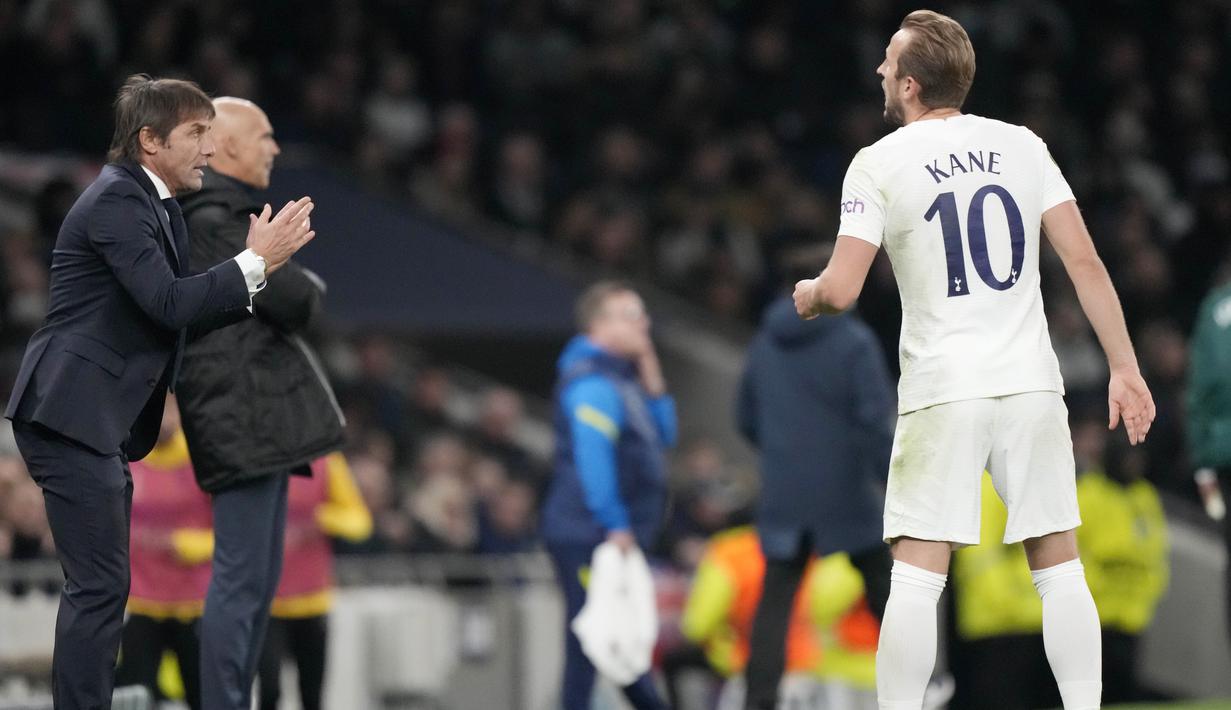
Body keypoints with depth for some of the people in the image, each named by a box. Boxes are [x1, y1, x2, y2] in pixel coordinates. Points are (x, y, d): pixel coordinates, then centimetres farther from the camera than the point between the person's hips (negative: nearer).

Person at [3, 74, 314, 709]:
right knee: (99, 585, -12)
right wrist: (256, 262, -16)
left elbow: (185, 314, 14)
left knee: (99, 584, 12)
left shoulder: (152, 204, 18)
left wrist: (254, 259, 3)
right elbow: (169, 304, -22)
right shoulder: (118, 201, -13)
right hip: (73, 414, -11)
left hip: (98, 420, 11)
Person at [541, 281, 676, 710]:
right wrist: (615, 526, -24)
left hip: (616, 537, 11)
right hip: (590, 534, -11)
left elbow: (662, 437, 20)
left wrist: (652, 378, 9)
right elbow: (593, 457, -23)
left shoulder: (622, 377, 18)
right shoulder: (594, 383, -15)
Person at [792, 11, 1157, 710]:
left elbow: (841, 290, -8)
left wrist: (807, 294, 15)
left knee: (916, 576, -1)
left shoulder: (879, 163, -3)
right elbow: (1085, 262, 1)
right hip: (1032, 385, 3)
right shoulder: (1022, 146, 5)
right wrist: (1125, 369, 4)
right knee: (1060, 567, 8)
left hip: (943, 390, -3)